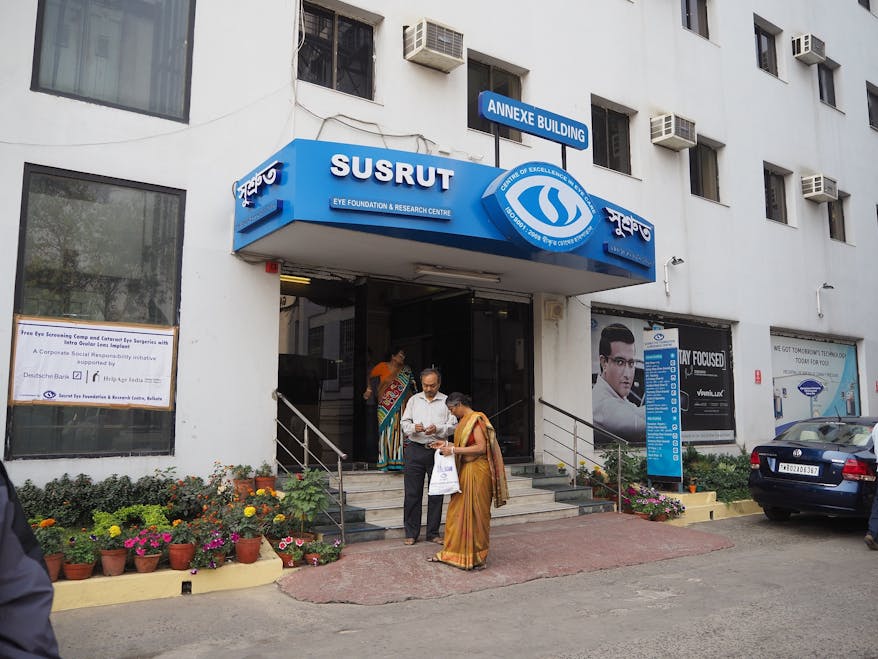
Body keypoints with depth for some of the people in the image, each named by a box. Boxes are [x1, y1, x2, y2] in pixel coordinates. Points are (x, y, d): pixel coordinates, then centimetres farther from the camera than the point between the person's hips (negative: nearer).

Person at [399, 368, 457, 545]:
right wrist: (413, 428, -12)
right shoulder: (414, 400, 11)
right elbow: (404, 423, 10)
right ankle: (411, 533, 11)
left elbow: (453, 426, 1)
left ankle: (433, 533, 17)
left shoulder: (446, 401, 6)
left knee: (436, 494, 5)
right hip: (415, 449, 1)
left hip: (437, 451, 0)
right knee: (412, 493, 2)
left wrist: (437, 429, -17)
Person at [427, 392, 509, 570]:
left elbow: (481, 447, -21)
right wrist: (446, 445, 12)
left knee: (475, 513, 0)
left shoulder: (476, 419, -15)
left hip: (477, 471, -9)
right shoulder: (464, 420, 13)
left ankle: (477, 558, 11)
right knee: (457, 510, 12)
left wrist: (453, 450, -19)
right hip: (464, 470, 9)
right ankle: (454, 552, 23)